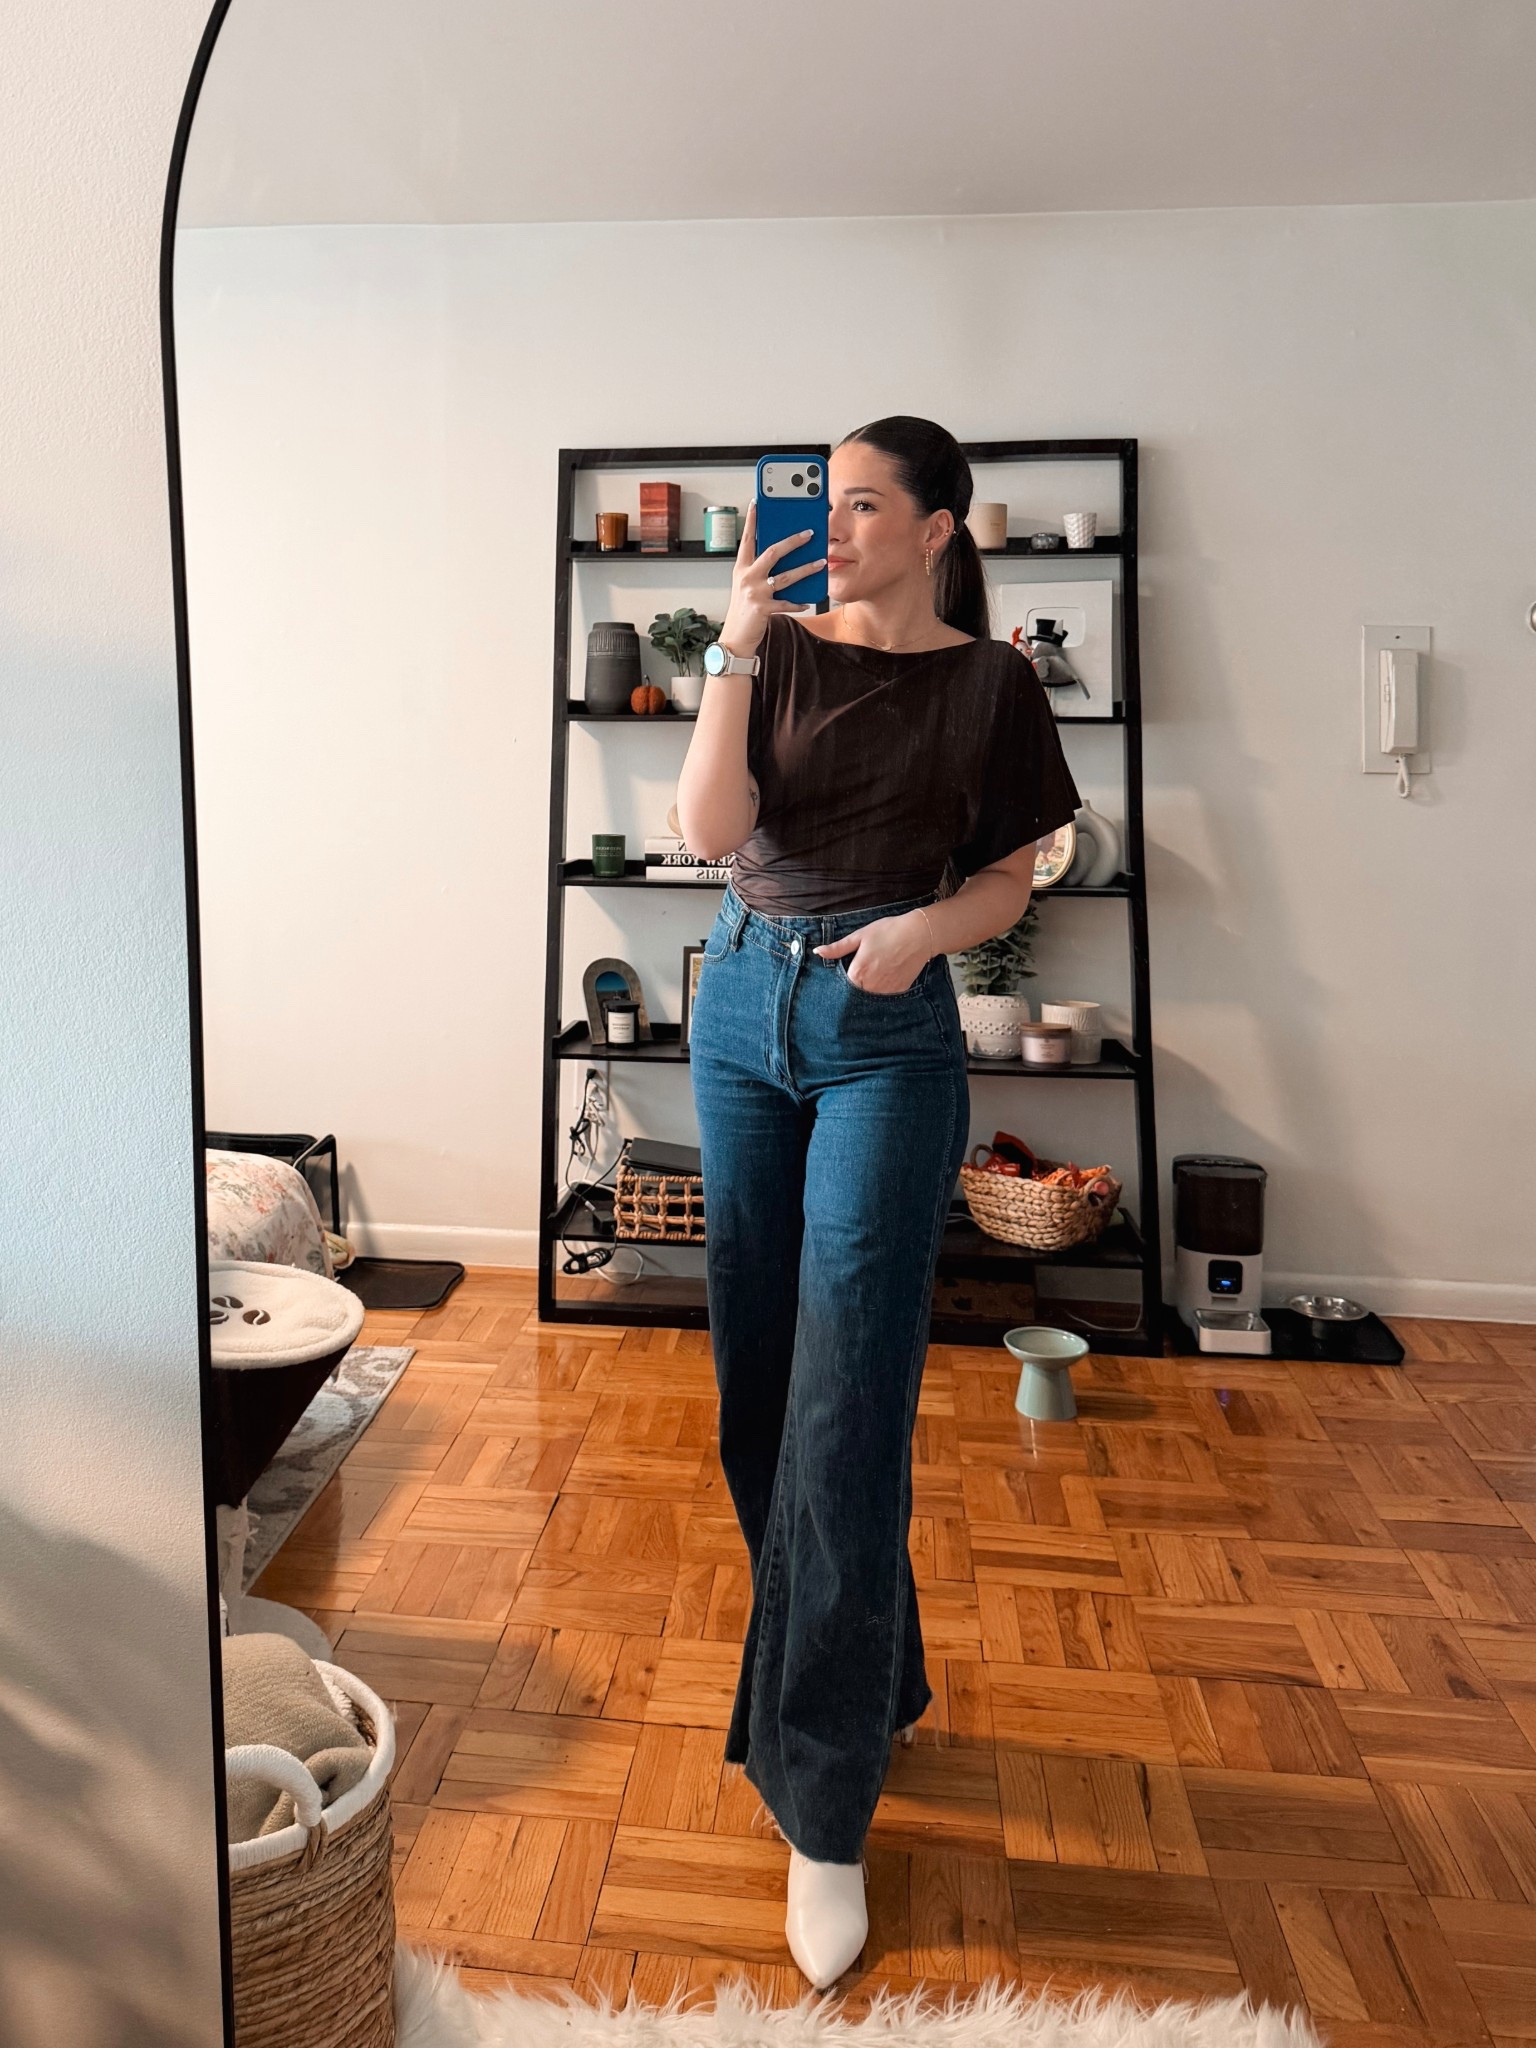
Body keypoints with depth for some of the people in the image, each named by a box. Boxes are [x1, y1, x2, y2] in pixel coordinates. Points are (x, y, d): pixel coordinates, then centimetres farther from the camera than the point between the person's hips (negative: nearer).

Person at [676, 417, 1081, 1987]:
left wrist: (924, 926, -15)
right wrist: (736, 651, -12)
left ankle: (824, 1808, 8)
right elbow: (711, 829, -5)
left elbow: (1007, 880, 5)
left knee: (844, 1412, -7)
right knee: (756, 1381, 10)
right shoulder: (782, 647, 7)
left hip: (887, 1033, -4)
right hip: (742, 1006, 4)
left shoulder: (988, 685, 2)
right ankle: (873, 1680, 33)